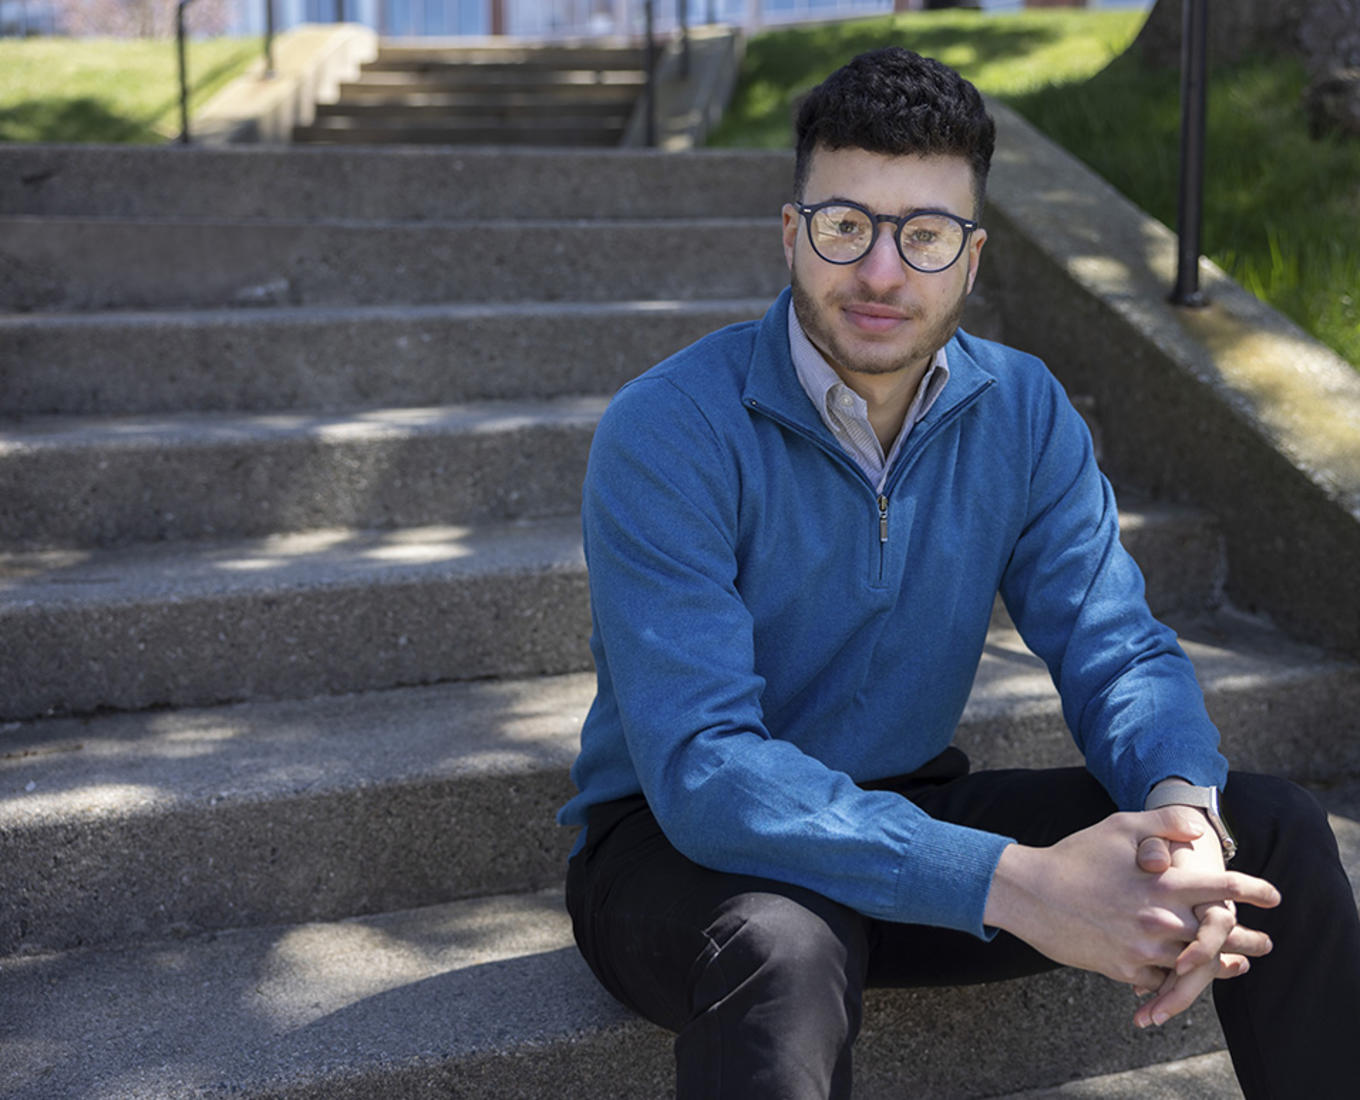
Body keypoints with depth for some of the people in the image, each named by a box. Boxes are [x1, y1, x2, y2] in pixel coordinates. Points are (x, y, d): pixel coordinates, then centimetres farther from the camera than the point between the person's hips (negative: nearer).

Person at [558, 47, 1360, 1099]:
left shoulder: (1022, 410, -3)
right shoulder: (669, 432, -21)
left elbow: (1115, 646, -4)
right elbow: (700, 766, -29)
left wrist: (1182, 811, -28)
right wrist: (1010, 885, -37)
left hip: (911, 809, 5)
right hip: (680, 845, -5)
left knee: (1271, 827, -7)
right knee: (786, 951, -41)